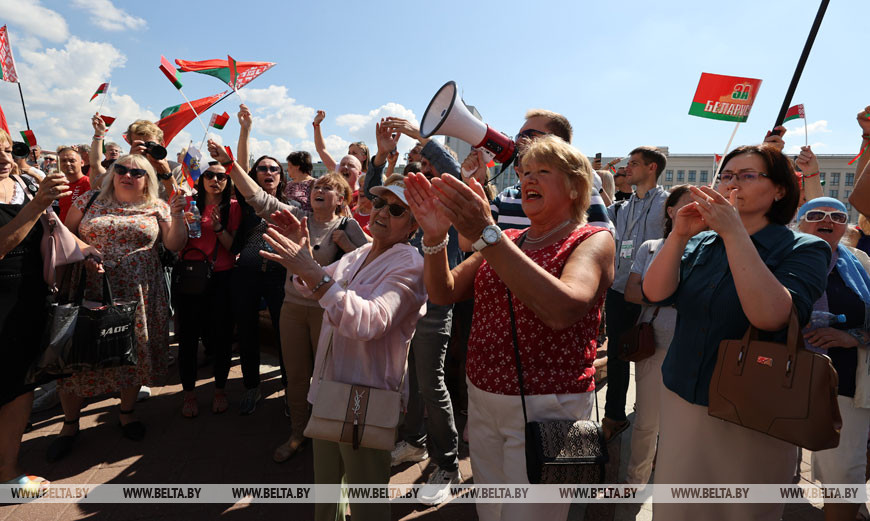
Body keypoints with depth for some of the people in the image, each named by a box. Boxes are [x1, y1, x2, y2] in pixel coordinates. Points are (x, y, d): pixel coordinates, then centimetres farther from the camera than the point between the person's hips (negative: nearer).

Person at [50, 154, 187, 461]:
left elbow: (175, 245, -1)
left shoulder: (157, 208, 5)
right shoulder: (89, 201, 8)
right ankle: (70, 422, 24)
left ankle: (126, 412, 29)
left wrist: (177, 214, -14)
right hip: (91, 291, 0)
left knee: (134, 352, 7)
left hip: (137, 295, 0)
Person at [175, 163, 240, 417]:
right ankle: (189, 393, 21)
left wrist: (218, 227, -18)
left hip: (221, 279, -1)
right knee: (188, 335, 4)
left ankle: (220, 389, 24)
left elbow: (235, 247, -3)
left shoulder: (233, 207, 2)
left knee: (221, 334, 5)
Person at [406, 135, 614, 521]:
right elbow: (444, 293, 1)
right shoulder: (506, 240, 8)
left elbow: (562, 309, -28)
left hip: (547, 407, -5)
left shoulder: (593, 240, -7)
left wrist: (486, 233, -33)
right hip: (482, 400, 5)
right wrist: (435, 236, -18)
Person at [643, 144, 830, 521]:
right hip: (681, 401, 4)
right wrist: (679, 234, -21)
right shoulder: (700, 244, 6)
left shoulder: (803, 249, -7)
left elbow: (772, 316, -26)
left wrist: (734, 232, -28)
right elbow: (655, 293, -8)